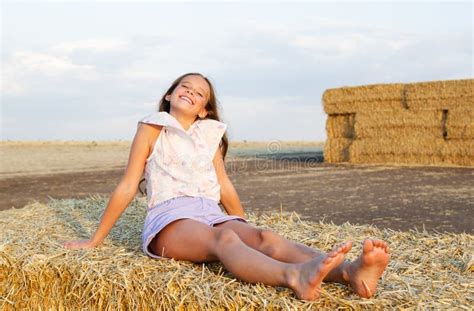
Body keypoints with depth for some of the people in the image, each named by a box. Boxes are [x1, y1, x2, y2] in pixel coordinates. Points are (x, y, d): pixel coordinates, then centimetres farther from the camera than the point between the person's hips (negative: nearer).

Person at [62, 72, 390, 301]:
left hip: (211, 215, 5)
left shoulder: (209, 133, 21)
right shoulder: (152, 129, 9)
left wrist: (249, 234, 25)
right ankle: (296, 276, -68)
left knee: (266, 237, -27)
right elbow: (128, 187, 9)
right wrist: (95, 240, 10)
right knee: (223, 238, -38)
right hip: (168, 218, -4)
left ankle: (350, 272, -52)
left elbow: (225, 186, 23)